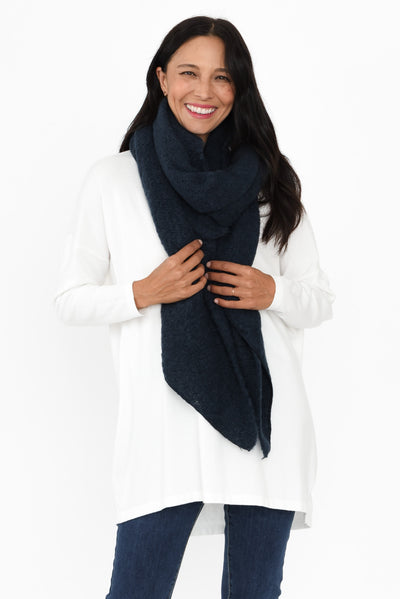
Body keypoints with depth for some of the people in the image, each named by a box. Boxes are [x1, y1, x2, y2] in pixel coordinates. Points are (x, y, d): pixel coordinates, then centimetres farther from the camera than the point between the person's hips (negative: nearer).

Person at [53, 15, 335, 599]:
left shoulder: (268, 181, 10)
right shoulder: (113, 178, 5)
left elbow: (320, 299, 13)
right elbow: (70, 299, 7)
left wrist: (271, 293, -8)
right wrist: (143, 293, -10)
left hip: (265, 419, 2)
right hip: (164, 425, -2)